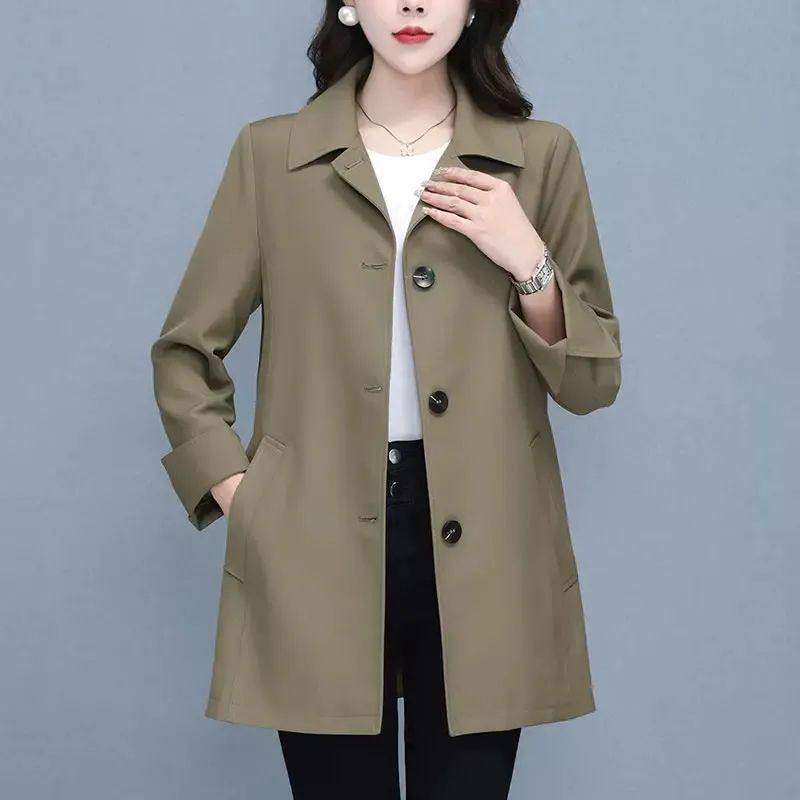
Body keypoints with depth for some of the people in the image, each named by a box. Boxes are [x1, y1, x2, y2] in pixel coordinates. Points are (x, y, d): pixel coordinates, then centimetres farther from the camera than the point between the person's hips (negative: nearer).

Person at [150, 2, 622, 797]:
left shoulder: (540, 154, 4)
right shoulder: (272, 153, 3)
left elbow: (591, 382, 7)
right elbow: (184, 351, 10)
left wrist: (529, 264, -9)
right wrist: (235, 491, -2)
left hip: (480, 550, 1)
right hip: (317, 550, 0)